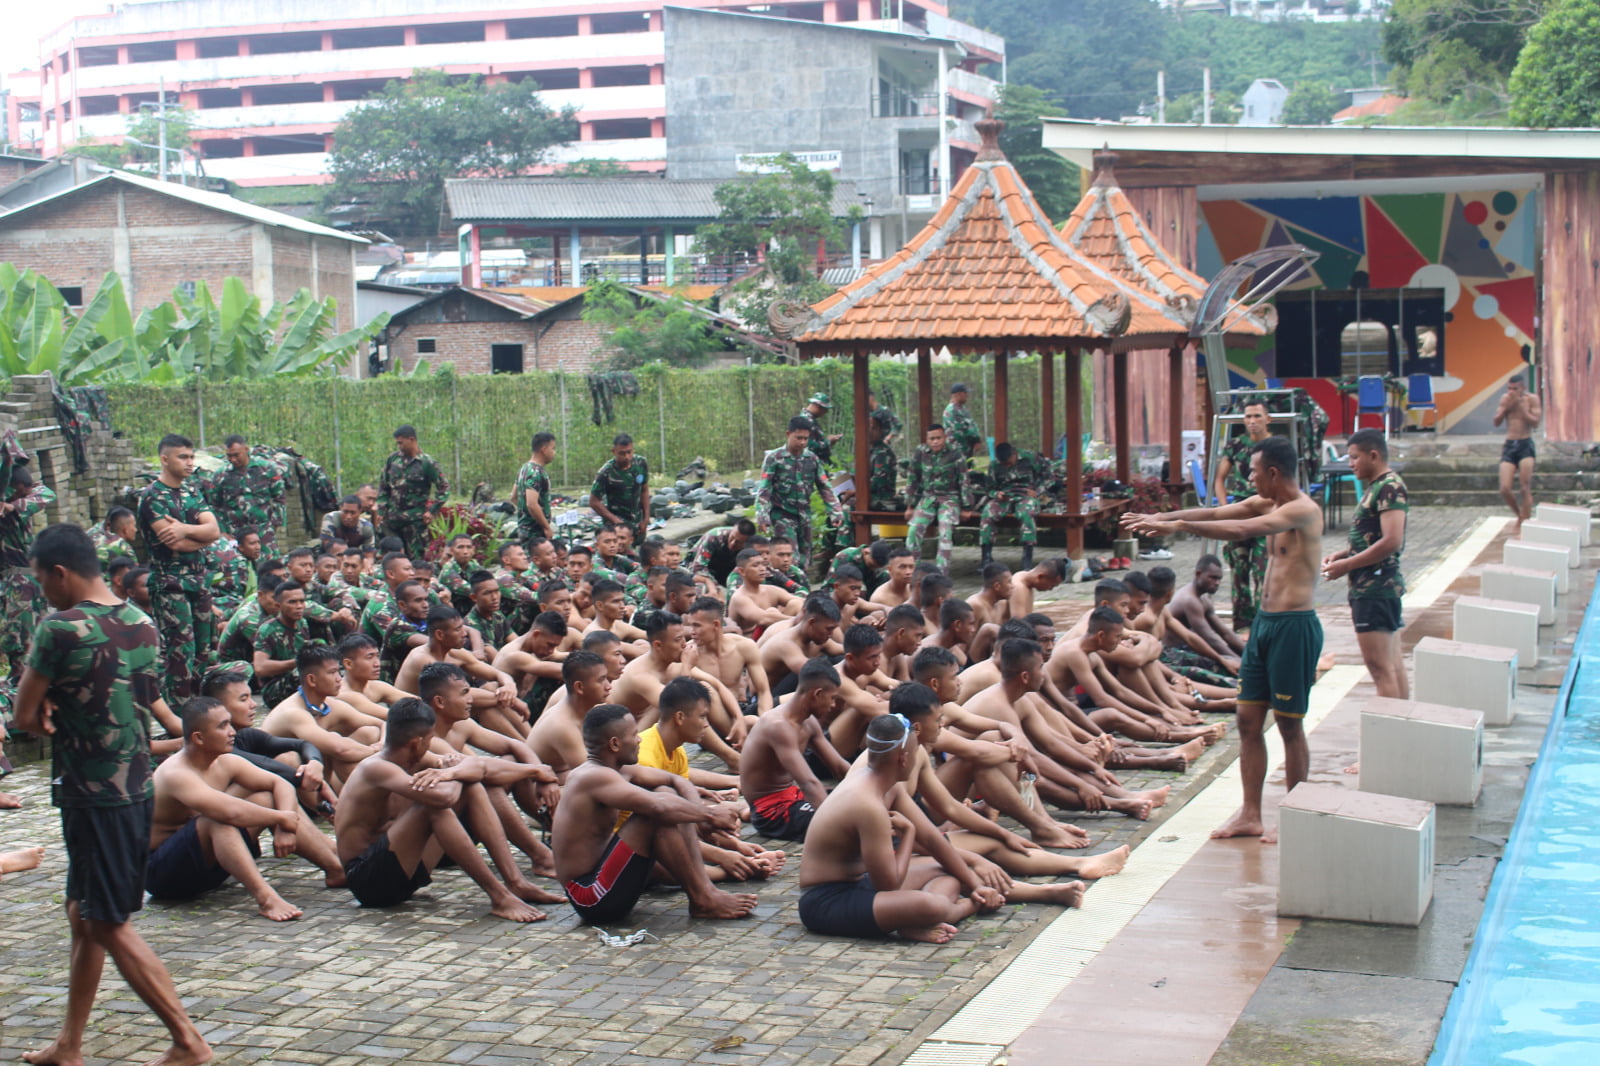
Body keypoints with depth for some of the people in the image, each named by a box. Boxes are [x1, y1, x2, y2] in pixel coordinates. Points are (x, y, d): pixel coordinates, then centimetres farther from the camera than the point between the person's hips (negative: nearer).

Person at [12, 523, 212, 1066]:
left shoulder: (61, 628, -17)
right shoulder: (143, 625, 7)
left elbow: (24, 716, -9)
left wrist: (48, 717, 9)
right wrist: (62, 715, 1)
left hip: (92, 797, -8)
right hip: (139, 789, 8)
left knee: (109, 924, -1)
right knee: (83, 916, 17)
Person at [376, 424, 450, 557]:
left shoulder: (427, 463, -7)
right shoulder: (393, 459, 7)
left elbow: (444, 488, -4)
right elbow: (383, 485, 16)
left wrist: (431, 510, -10)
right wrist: (381, 510, 9)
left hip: (415, 517, -5)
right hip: (392, 515, 5)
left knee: (415, 557, -4)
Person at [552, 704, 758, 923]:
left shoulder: (620, 771, 9)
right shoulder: (594, 777, -21)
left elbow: (676, 781, 13)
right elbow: (659, 808, -31)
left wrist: (700, 812, -8)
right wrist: (709, 814, -17)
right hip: (591, 898, -10)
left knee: (666, 792, 6)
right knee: (657, 814, -23)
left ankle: (705, 886, -5)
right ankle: (701, 900, -13)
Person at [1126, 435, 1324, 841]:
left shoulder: (1303, 510, -16)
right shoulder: (1266, 504, 12)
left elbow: (1239, 530, -28)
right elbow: (1214, 513, 12)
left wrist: (1177, 525, -28)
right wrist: (1159, 518, 1)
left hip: (1294, 625, -9)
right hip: (1265, 621, 9)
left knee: (1290, 724, 0)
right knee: (1248, 719, 9)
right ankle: (1250, 815, 15)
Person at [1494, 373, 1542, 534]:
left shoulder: (1532, 399, -2)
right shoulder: (1505, 398, 8)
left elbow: (1535, 423, -11)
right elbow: (1496, 421, 4)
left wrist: (1521, 406, -15)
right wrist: (1506, 406, -9)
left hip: (1525, 445, -3)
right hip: (1509, 445, 3)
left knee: (1526, 489, -8)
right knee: (1505, 490, -5)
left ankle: (1524, 524, -1)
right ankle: (1520, 515, 21)